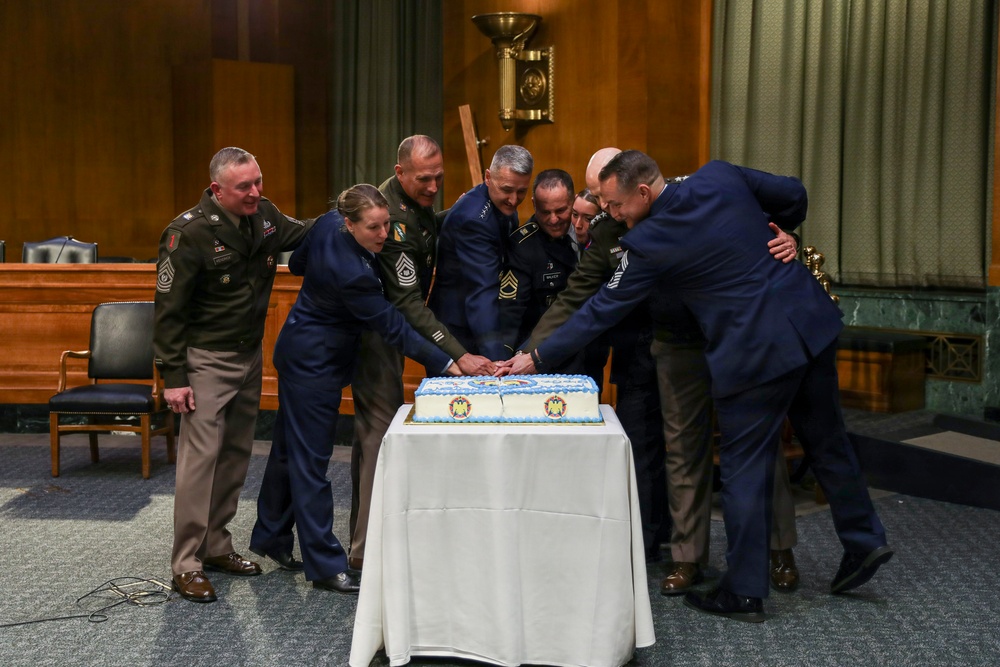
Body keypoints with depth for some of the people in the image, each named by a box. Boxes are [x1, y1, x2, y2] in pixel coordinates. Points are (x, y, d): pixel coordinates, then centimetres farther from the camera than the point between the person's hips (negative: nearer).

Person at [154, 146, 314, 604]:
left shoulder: (263, 216, 0)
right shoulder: (189, 232, -19)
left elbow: (300, 233, 19)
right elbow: (169, 308, -16)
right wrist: (173, 376, -17)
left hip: (249, 355, 7)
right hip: (206, 359, -7)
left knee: (236, 453, 13)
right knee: (200, 456, -7)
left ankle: (216, 546, 26)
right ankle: (186, 565, 1)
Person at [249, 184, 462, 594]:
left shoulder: (327, 223, -8)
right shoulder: (351, 273, -32)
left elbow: (297, 263, 10)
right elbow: (393, 327, -27)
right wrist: (447, 364, -26)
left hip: (302, 353, 10)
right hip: (315, 363, -10)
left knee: (289, 447, 20)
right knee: (310, 458, -3)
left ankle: (270, 536, 36)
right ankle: (326, 565, 5)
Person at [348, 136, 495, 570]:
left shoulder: (418, 202, 2)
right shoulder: (392, 217, -27)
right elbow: (408, 302, -30)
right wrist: (459, 356, -33)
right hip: (373, 329, -10)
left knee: (374, 427, 15)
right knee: (380, 428, -10)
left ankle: (364, 534, 26)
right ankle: (367, 550, -5)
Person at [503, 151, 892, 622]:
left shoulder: (647, 244, -13)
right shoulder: (719, 175, 1)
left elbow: (602, 310, -7)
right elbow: (793, 195, 9)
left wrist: (537, 358, 2)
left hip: (755, 350, -7)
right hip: (811, 320, 7)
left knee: (744, 467, 5)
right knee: (826, 439, 21)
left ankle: (744, 592, 15)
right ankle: (864, 541, 35)